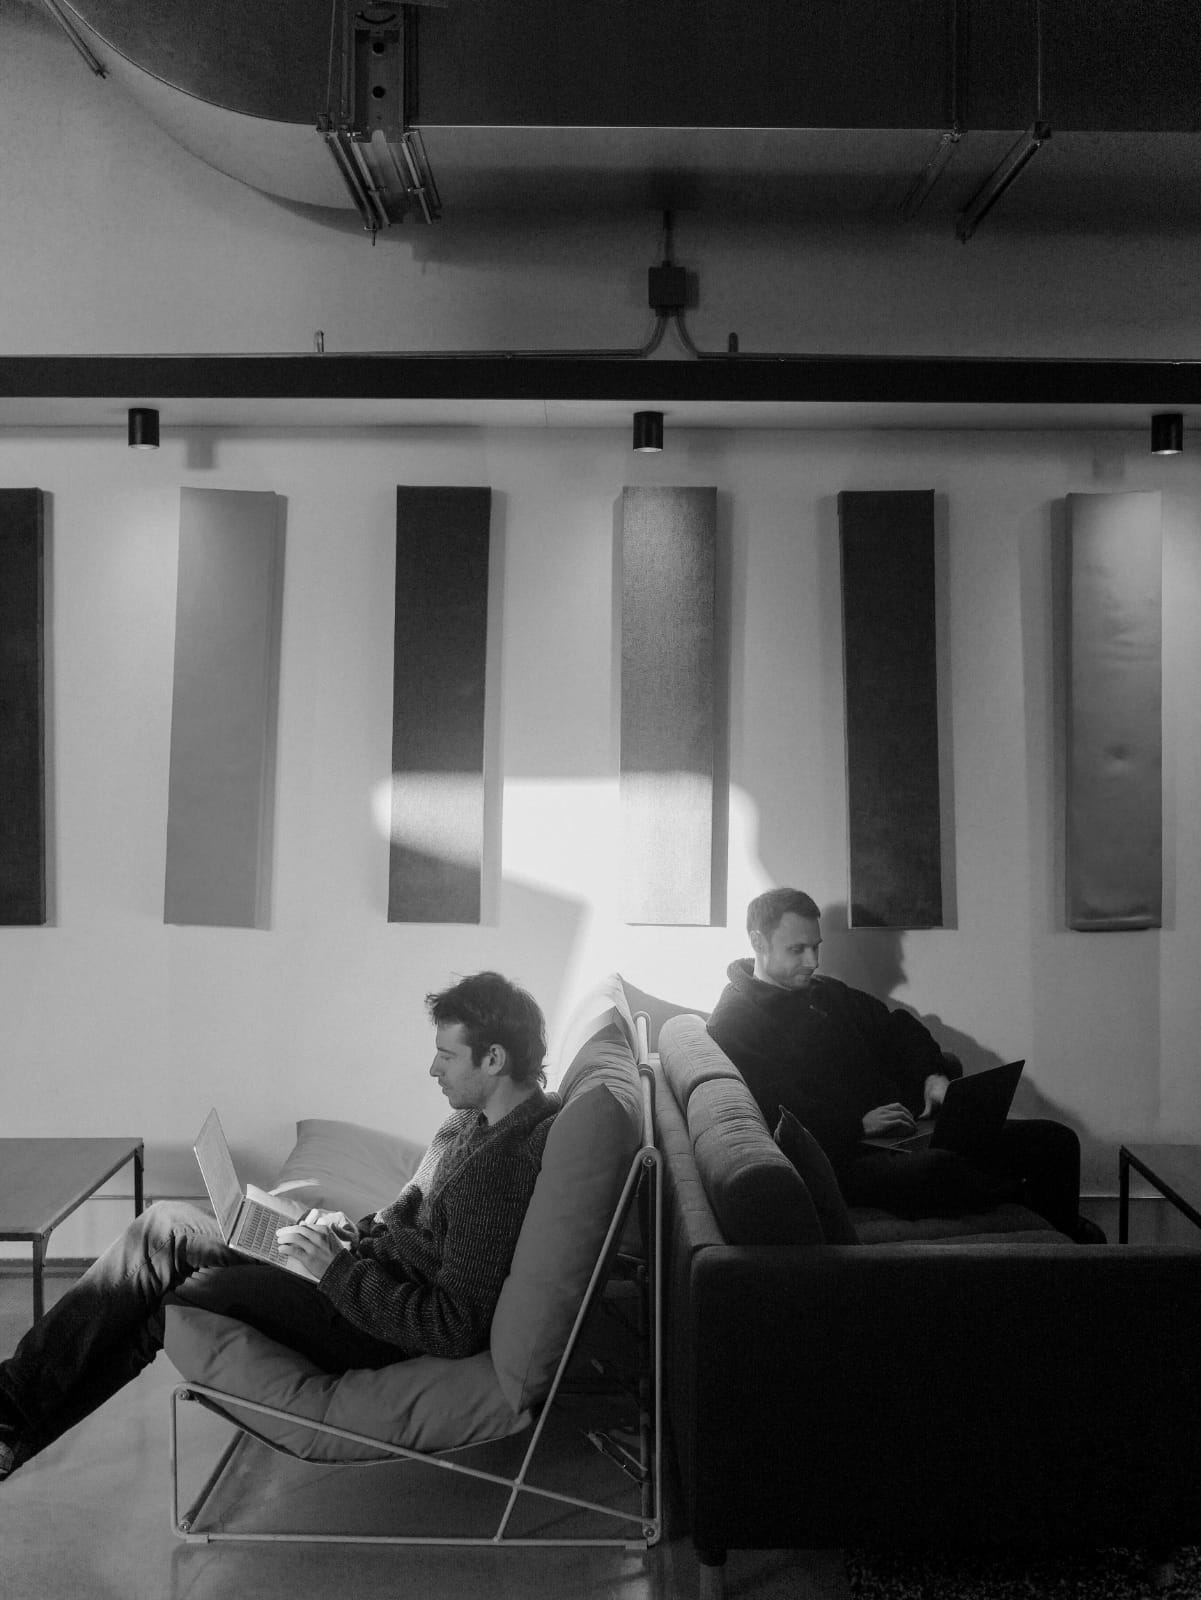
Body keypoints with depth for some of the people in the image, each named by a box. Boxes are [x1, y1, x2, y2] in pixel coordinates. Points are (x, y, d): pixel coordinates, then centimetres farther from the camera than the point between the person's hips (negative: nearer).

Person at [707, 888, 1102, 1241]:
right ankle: (1026, 1200, -10)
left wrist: (935, 1075, 7)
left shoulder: (828, 993, 22)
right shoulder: (732, 1024, -6)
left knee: (1055, 1140, -1)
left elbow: (896, 1028, 27)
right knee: (939, 1170, -39)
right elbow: (773, 1114, -19)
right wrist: (858, 1124, -24)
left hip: (904, 1133, 8)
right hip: (845, 1156, -8)